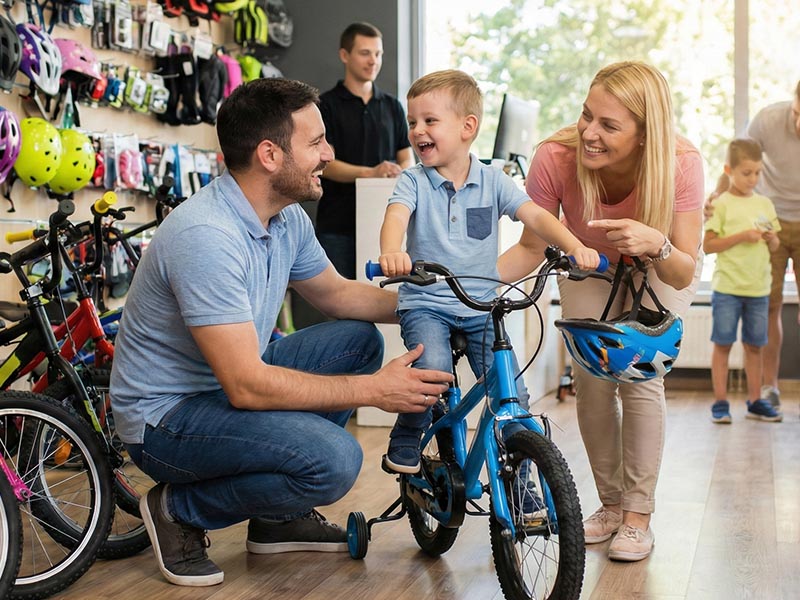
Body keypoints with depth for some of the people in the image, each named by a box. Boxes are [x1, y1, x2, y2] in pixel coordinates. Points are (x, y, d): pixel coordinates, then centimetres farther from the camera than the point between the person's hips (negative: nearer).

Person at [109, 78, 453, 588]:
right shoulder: (207, 236, -30)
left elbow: (336, 293, 18)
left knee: (358, 340, 8)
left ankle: (281, 516, 13)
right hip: (166, 415, -10)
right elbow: (246, 386, -32)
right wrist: (374, 390, -27)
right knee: (334, 458, -28)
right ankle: (180, 511, -2)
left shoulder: (288, 218, 0)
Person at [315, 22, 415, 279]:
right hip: (337, 226, -3)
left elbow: (407, 157, 11)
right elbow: (325, 163, -10)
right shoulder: (327, 104, -1)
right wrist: (370, 172, -26)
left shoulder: (392, 106, 13)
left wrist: (398, 171, -13)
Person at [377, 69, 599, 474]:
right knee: (432, 370, -29)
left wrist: (574, 247, -23)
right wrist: (391, 253, -44)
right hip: (425, 304, -2)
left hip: (481, 307, 2)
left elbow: (535, 216, -5)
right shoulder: (414, 181, -3)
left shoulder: (492, 181, 3)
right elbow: (396, 216, -21)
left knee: (513, 392, -7)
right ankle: (405, 441, -1)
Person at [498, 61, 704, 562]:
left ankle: (638, 516, -3)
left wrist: (656, 246, -54)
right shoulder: (556, 158, -33)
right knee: (591, 379, -10)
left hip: (659, 269, -1)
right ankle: (611, 503, 11)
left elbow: (683, 273, -32)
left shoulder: (681, 165, -36)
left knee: (640, 375, -17)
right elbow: (532, 247, -20)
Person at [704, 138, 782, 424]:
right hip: (727, 286, -4)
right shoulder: (721, 204, -3)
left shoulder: (765, 204, 11)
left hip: (759, 288, 4)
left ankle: (755, 401, 19)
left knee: (754, 346, 10)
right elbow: (707, 245, -8)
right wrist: (741, 236, -16)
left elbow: (774, 247, 18)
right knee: (722, 344, -1)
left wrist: (771, 238, -5)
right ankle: (720, 403, 6)